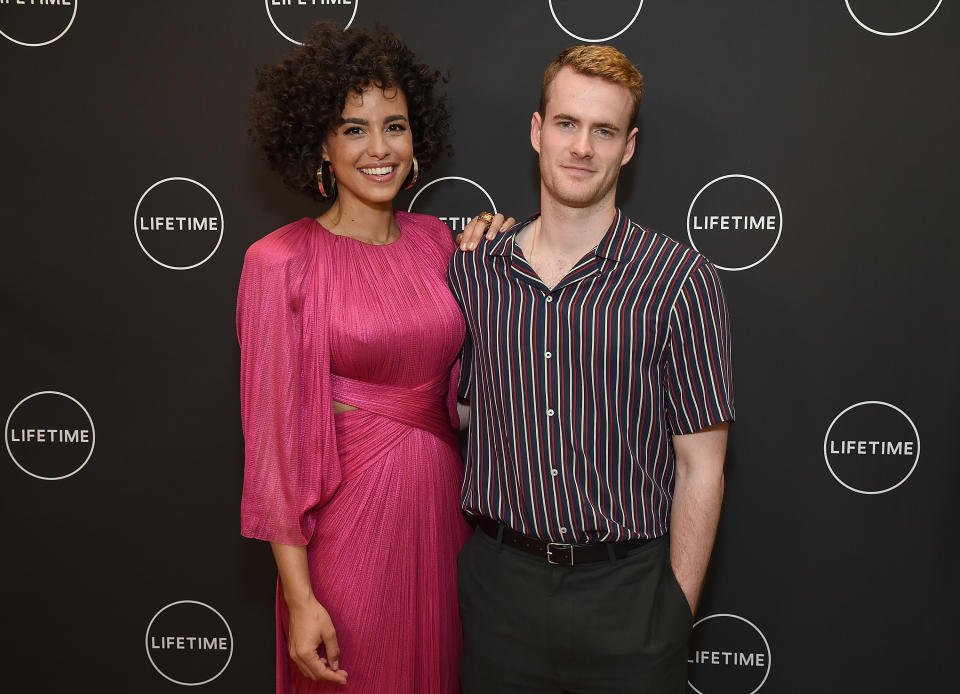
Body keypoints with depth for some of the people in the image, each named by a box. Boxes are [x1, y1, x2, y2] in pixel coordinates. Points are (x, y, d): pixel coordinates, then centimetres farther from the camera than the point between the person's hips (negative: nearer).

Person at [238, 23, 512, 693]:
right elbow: (276, 436, -13)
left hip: (444, 504, 5)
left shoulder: (435, 239, 3)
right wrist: (299, 597, -14)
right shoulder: (281, 262, -13)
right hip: (350, 519, -5)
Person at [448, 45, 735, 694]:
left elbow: (701, 468, -7)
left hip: (627, 591, -2)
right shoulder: (472, 271, 1)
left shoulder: (681, 280, -9)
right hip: (498, 581, 3)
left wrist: (677, 613, -7)